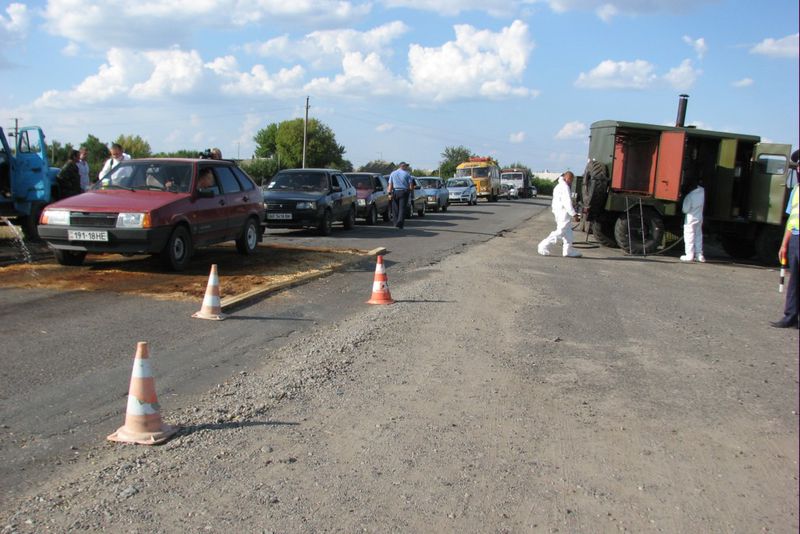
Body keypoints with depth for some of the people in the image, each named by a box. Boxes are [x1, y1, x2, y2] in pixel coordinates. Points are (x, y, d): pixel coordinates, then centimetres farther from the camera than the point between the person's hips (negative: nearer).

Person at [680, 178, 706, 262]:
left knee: (689, 236, 1)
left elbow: (685, 209, -18)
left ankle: (689, 255, 2)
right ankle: (699, 255, 16)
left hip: (691, 218, -6)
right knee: (698, 236, 14)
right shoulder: (702, 191, -6)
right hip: (700, 218, 6)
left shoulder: (690, 196, -24)